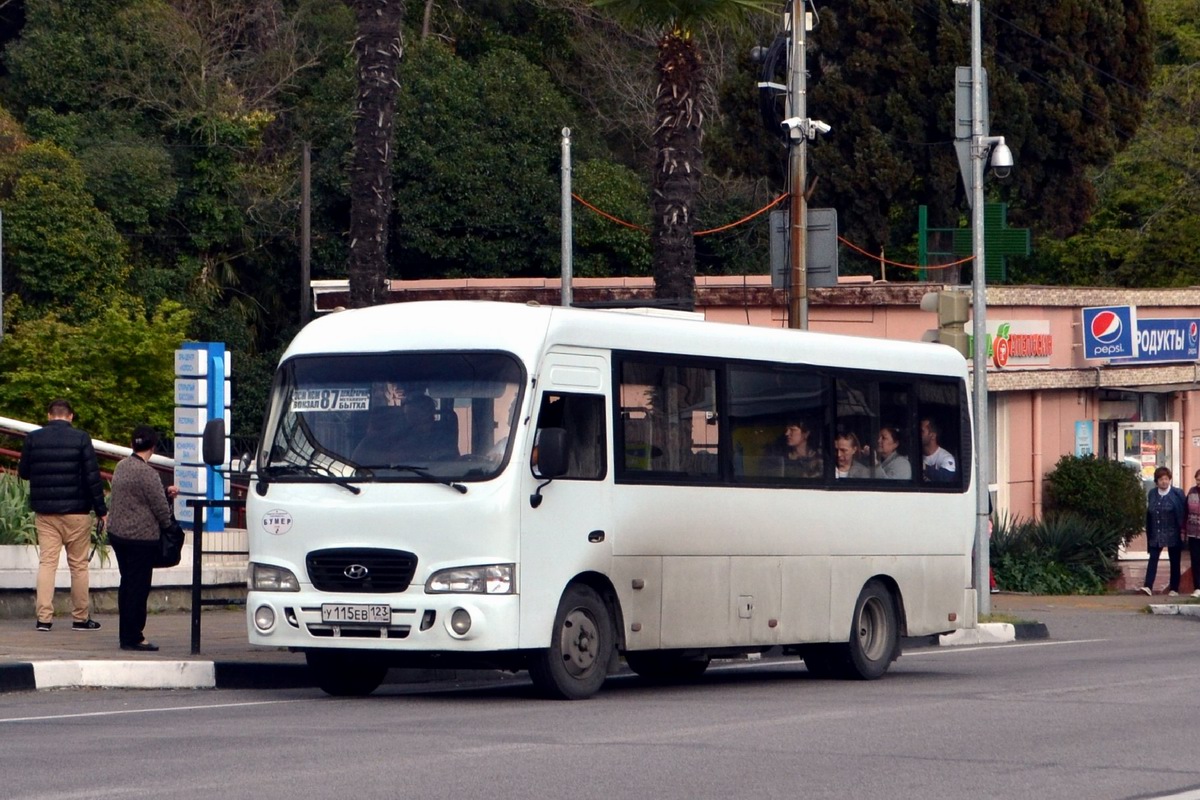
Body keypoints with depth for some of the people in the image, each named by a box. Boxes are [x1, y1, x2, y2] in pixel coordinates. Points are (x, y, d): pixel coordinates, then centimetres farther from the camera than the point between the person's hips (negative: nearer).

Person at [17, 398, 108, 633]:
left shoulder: (33, 438, 0)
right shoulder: (80, 438, -7)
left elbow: (23, 472, 9)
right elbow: (92, 476, -8)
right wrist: (101, 510, -2)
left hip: (44, 512, 2)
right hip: (76, 512, -2)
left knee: (46, 562, 4)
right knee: (78, 565, 7)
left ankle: (44, 617, -5)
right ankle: (81, 618, 11)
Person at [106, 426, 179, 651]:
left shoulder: (122, 466, 7)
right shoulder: (146, 472, -19)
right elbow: (160, 508, -14)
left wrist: (165, 491, 21)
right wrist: (169, 526, 4)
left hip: (117, 532, 9)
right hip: (141, 538, -9)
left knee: (127, 584, 15)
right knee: (138, 587, -1)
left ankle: (126, 634, 21)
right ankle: (133, 637, 3)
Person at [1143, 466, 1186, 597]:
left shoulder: (1177, 493, -3)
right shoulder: (1152, 494, 7)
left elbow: (1183, 513, -4)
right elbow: (1149, 514, 10)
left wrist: (1183, 531, -10)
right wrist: (1149, 531, 6)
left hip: (1173, 535, -2)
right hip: (1156, 535, 3)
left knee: (1174, 561, 6)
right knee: (1153, 559, -8)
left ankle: (1174, 589, 12)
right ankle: (1148, 586, -15)